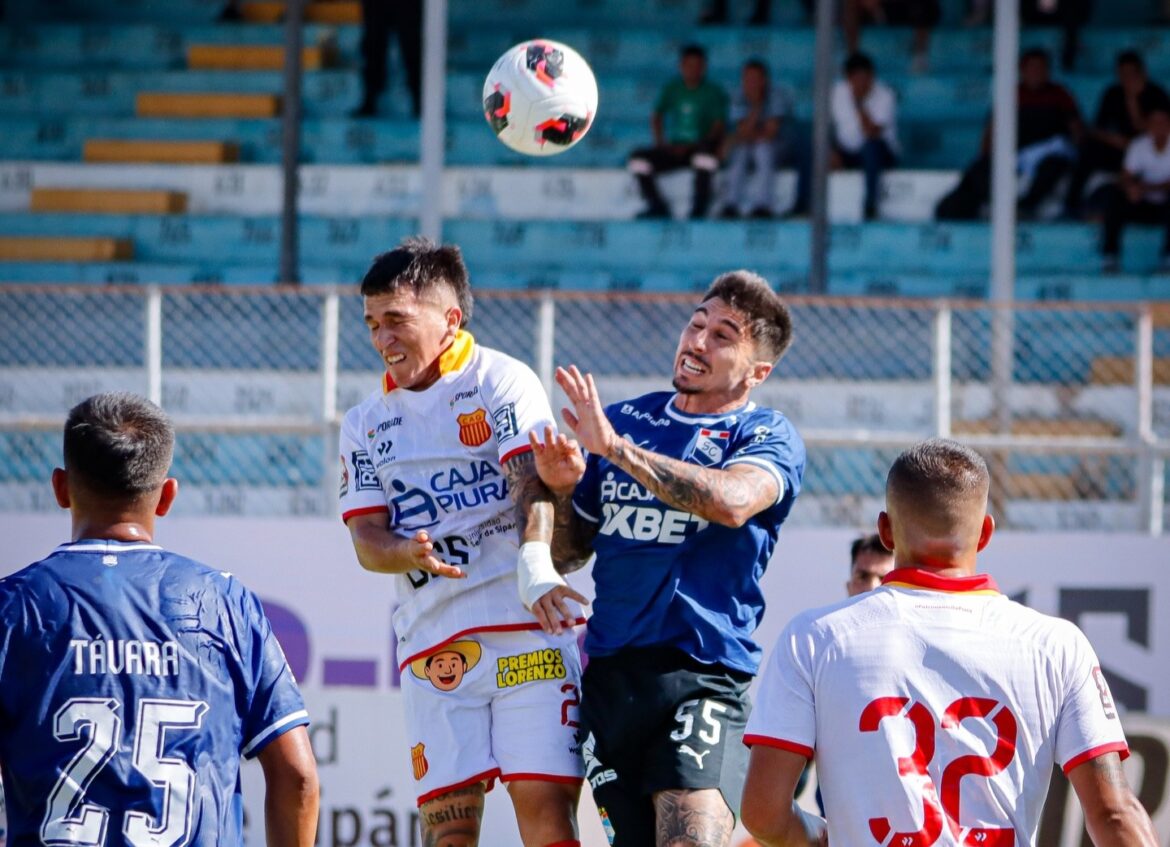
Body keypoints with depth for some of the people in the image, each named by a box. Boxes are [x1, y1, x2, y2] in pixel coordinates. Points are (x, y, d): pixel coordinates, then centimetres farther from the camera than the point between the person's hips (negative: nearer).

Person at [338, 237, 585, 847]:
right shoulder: (366, 423, 17)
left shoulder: (502, 381, 2)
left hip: (527, 631, -4)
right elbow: (365, 539, 8)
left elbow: (532, 482, -13)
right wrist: (411, 554, -16)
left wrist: (534, 558, -33)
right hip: (433, 646, 4)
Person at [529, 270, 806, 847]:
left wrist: (613, 448, -21)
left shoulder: (767, 437, 2)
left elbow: (731, 500, -22)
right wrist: (563, 489, 2)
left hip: (702, 675, -5)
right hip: (608, 673, 5)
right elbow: (569, 552, 24)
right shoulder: (626, 420, 18)